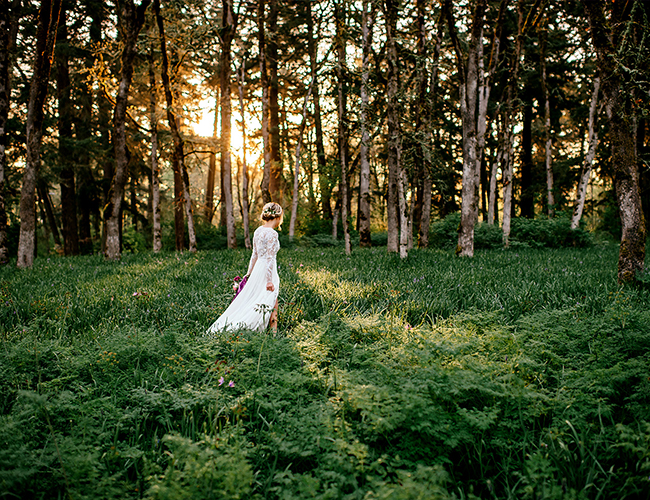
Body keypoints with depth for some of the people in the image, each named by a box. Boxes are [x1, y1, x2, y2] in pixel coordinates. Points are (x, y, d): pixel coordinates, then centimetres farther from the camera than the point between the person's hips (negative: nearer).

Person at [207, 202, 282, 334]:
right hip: (267, 272, -8)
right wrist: (269, 280, -18)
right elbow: (269, 258, -19)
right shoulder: (272, 234, -15)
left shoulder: (258, 231, 9)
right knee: (272, 307, 0)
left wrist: (249, 273, 22)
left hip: (258, 269, 8)